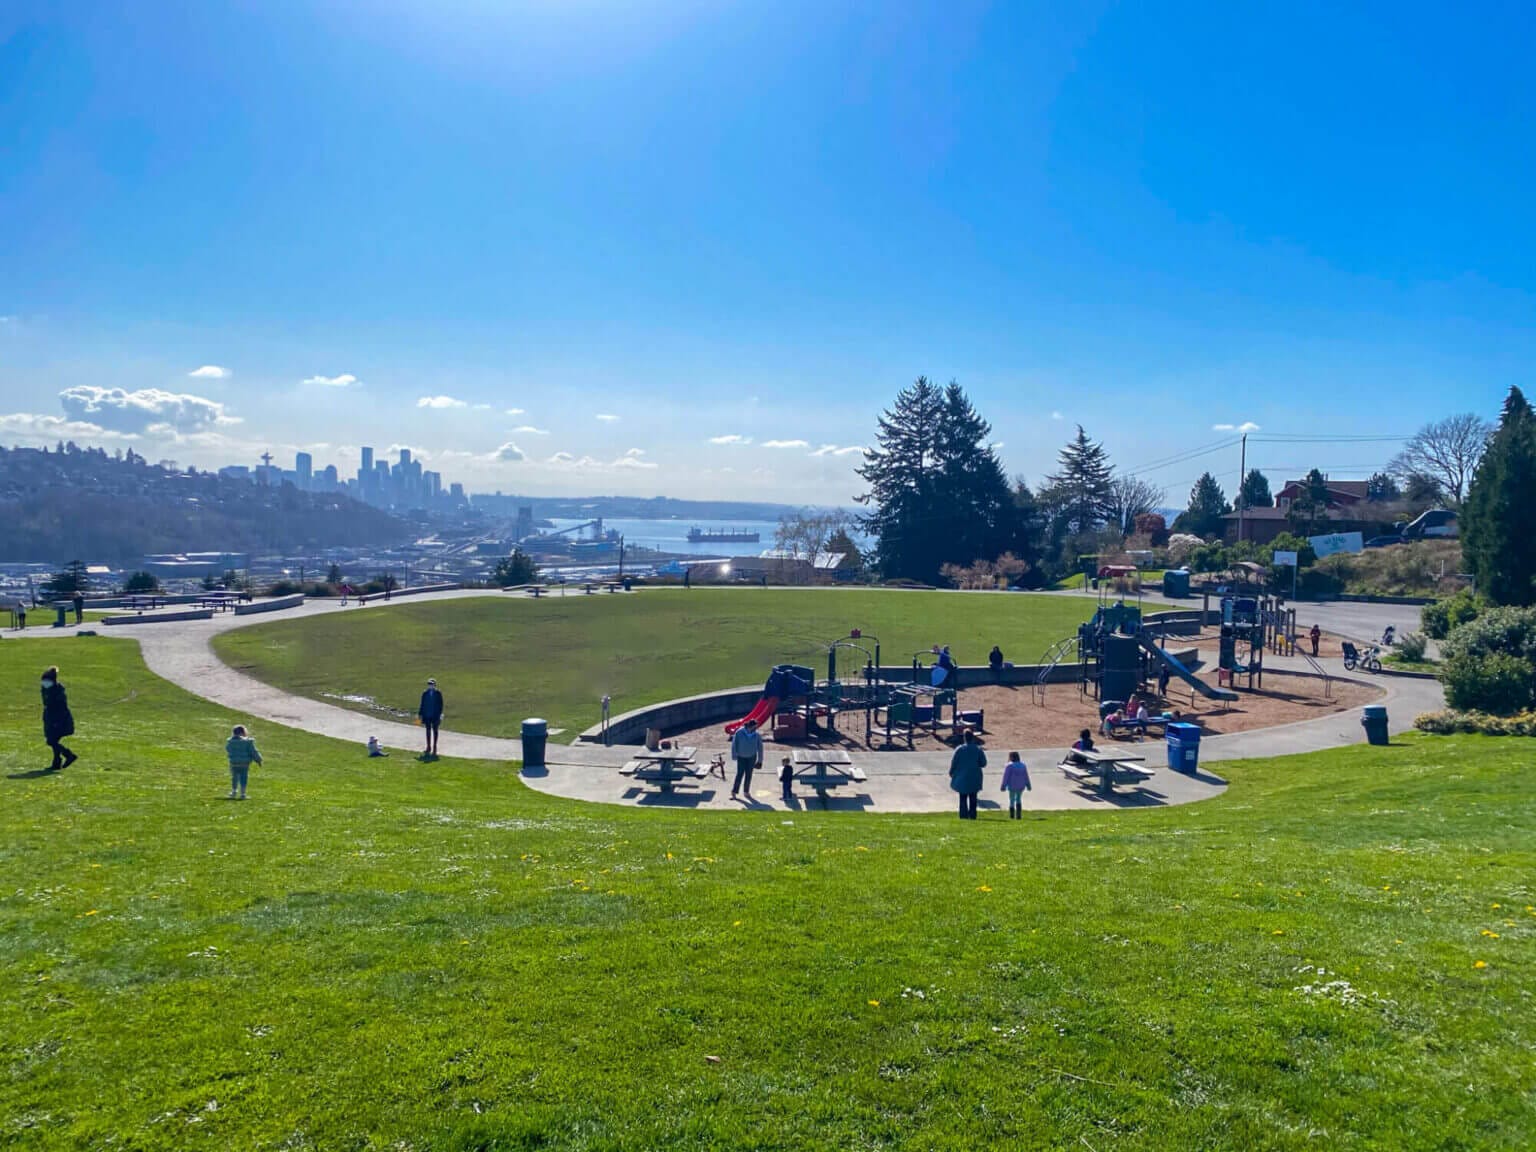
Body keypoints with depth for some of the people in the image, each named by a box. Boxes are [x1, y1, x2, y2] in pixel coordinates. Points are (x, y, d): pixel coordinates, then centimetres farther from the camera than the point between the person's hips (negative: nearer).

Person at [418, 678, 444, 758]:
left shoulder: (438, 694, -2)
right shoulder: (425, 694, 4)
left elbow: (440, 705, -2)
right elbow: (422, 705, 7)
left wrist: (440, 714, -9)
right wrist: (420, 714, 3)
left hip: (435, 715, -2)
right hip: (427, 715, 2)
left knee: (434, 730, 3)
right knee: (428, 730, 8)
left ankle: (434, 747, 8)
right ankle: (428, 747, 16)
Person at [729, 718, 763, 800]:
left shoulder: (756, 735, -11)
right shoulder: (739, 732, -18)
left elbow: (760, 746, -1)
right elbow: (734, 744, -11)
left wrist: (760, 759, 2)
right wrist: (734, 756, -11)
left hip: (751, 757, 2)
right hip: (741, 757, -2)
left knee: (748, 775, 5)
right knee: (739, 774, -6)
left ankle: (746, 792, 17)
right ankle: (734, 792, 1)